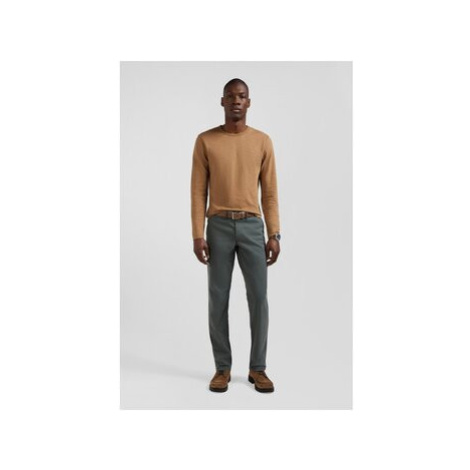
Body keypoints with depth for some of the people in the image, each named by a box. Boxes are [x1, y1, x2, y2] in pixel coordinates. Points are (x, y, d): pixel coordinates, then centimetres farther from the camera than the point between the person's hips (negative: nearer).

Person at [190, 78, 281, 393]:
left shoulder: (263, 141, 6)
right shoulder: (205, 141, 3)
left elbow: (270, 193, 6)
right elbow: (198, 192, 1)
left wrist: (274, 235, -1)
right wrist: (198, 235, -6)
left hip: (252, 226, 1)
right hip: (218, 226, -1)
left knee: (259, 297, -1)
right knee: (218, 299, 2)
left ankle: (258, 368, 13)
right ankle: (223, 367, 15)